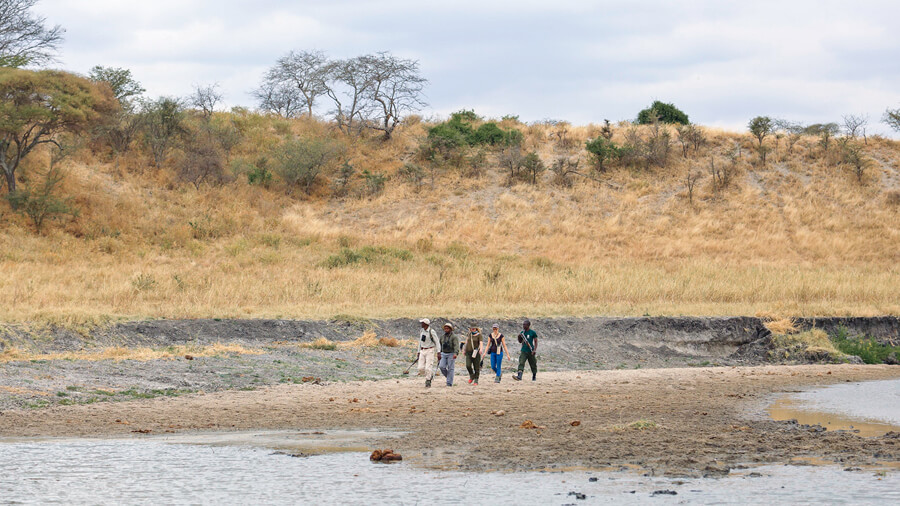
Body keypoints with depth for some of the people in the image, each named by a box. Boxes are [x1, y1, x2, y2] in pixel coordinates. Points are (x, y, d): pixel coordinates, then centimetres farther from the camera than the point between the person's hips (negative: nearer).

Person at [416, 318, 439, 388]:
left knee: (428, 368, -12)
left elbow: (437, 342, -11)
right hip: (422, 351, 6)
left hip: (430, 351, -6)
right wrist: (418, 352, 20)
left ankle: (428, 381, 1)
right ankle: (431, 374, 22)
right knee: (421, 368, -3)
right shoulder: (421, 331, 9)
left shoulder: (431, 332, -12)